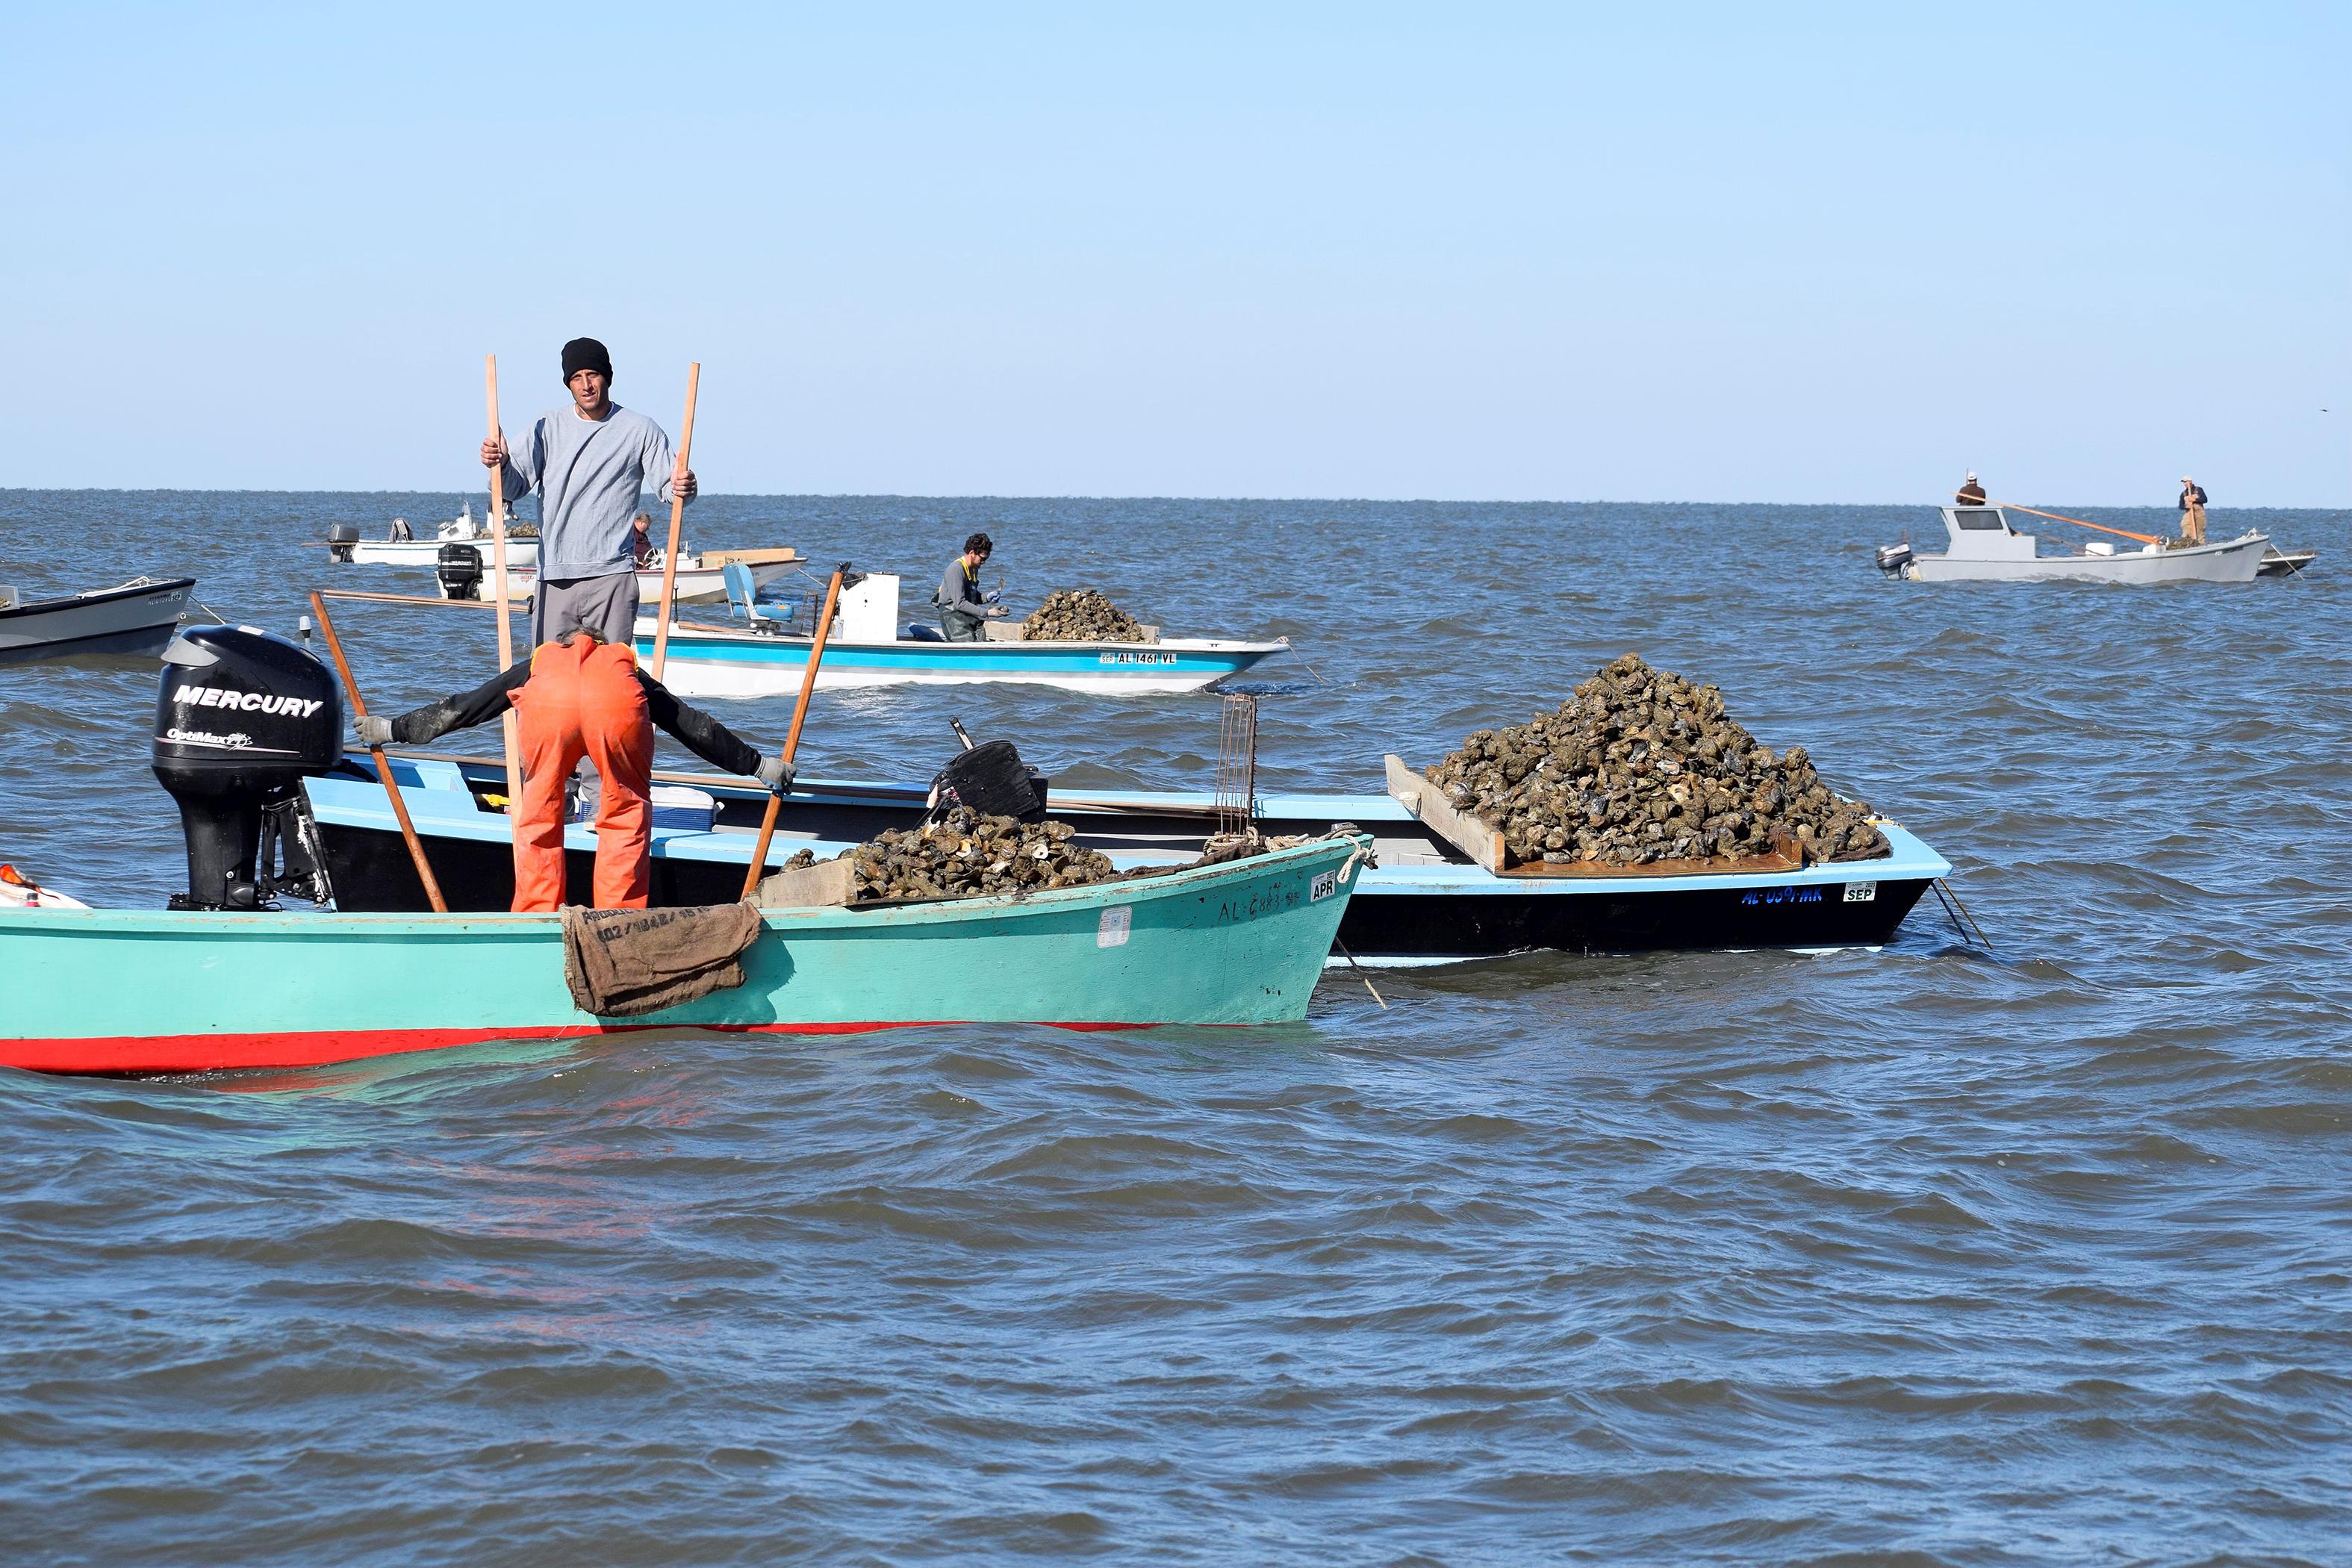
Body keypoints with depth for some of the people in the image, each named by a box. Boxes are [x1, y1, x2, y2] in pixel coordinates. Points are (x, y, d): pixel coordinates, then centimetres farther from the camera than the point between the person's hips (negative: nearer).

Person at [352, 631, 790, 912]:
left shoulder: (537, 663, 43)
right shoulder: (627, 667, 44)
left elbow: (459, 708, 46)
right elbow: (695, 726, 44)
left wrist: (394, 730, 56)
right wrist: (757, 765, 52)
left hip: (545, 703, 0)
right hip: (618, 705, 0)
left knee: (538, 817, 21)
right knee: (628, 814, 20)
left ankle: (536, 920, 19)